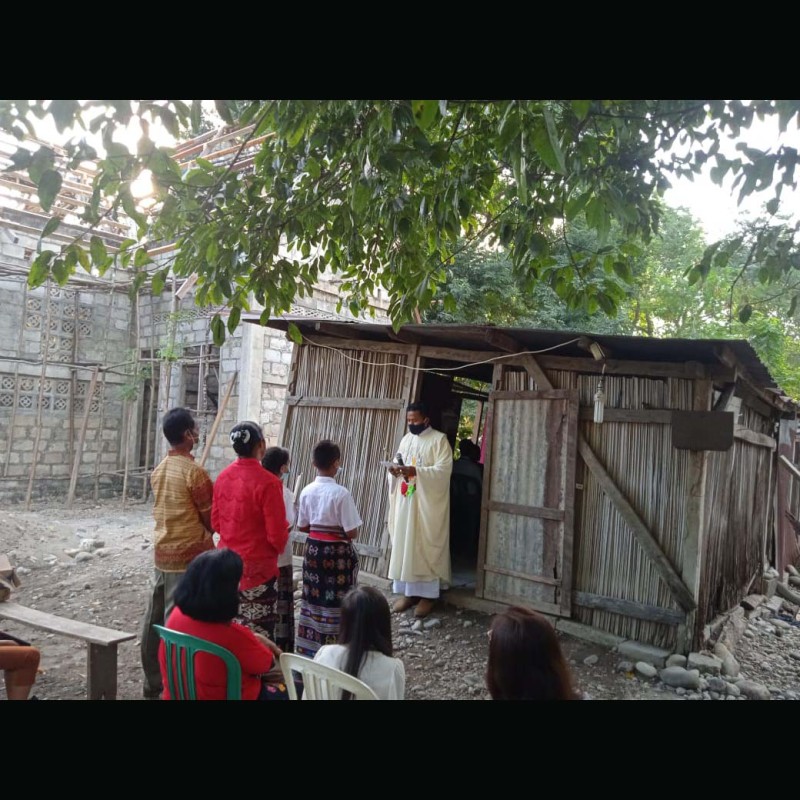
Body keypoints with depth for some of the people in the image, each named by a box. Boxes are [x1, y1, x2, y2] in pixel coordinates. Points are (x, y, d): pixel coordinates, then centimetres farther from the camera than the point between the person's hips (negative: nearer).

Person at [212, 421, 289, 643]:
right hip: (257, 566, -7)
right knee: (258, 633, 4)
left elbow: (215, 522, 10)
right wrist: (279, 545, 5)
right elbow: (277, 534, -16)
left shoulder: (223, 477, 1)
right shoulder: (268, 482, -19)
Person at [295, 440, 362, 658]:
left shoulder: (307, 491, -2)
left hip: (313, 549, 6)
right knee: (335, 601, 5)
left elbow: (302, 526, 7)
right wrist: (337, 528, 4)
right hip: (337, 552, -5)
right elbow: (352, 532, -17)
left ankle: (308, 647, 25)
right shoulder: (341, 493, -19)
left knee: (313, 599, 15)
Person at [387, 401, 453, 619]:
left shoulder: (439, 440, -8)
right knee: (404, 546, 8)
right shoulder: (406, 439, 13)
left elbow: (444, 469, -17)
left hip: (427, 504, -6)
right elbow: (398, 462, 16)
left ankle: (428, 594, 8)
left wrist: (416, 471, -26)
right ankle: (409, 591, 18)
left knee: (425, 547, -2)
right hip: (405, 502, 6)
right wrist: (394, 470, -7)